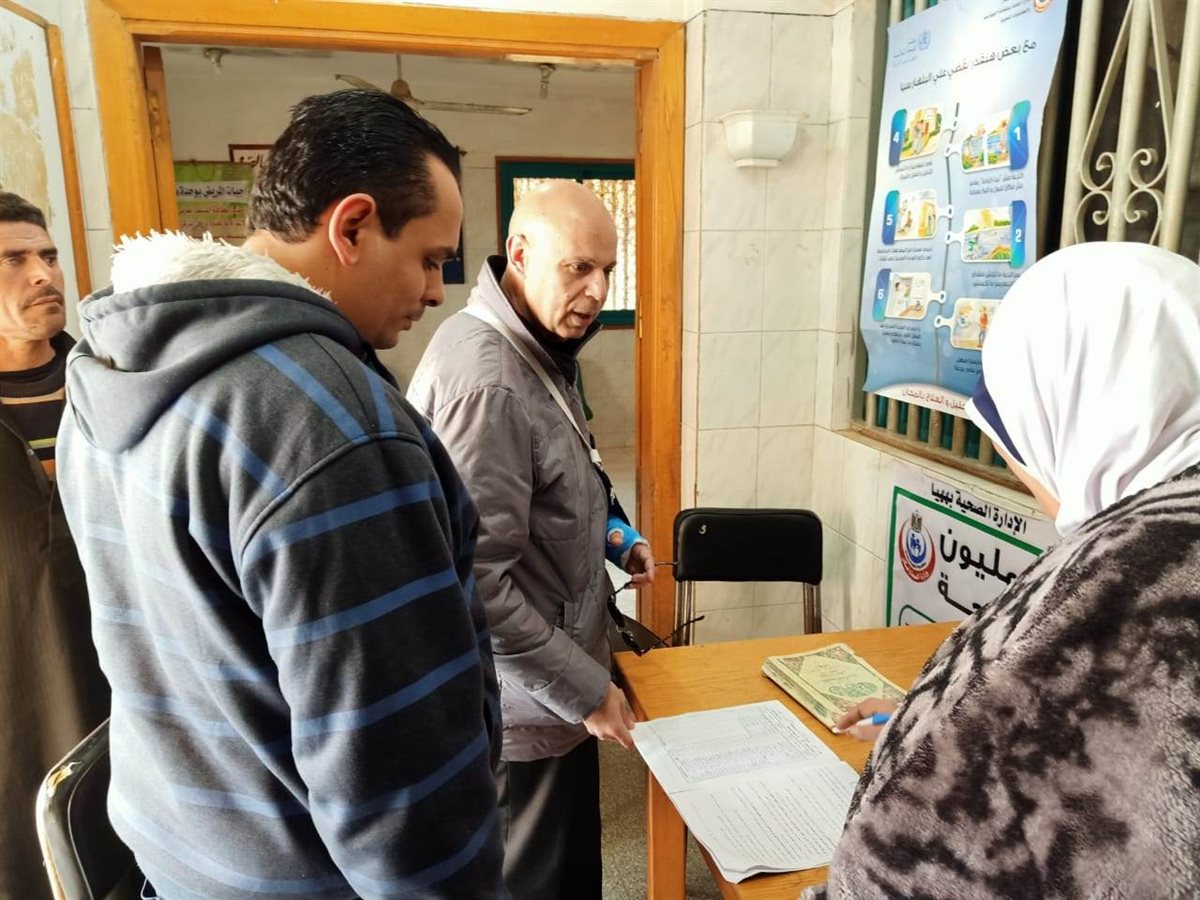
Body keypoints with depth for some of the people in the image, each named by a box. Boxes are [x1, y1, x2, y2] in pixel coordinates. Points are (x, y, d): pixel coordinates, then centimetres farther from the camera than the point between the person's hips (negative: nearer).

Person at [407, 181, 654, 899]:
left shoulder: (540, 349, 5)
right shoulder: (483, 379, -27)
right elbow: (474, 582, -29)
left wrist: (609, 532, 3)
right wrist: (584, 688, -20)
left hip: (559, 684, 9)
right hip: (526, 704, -9)